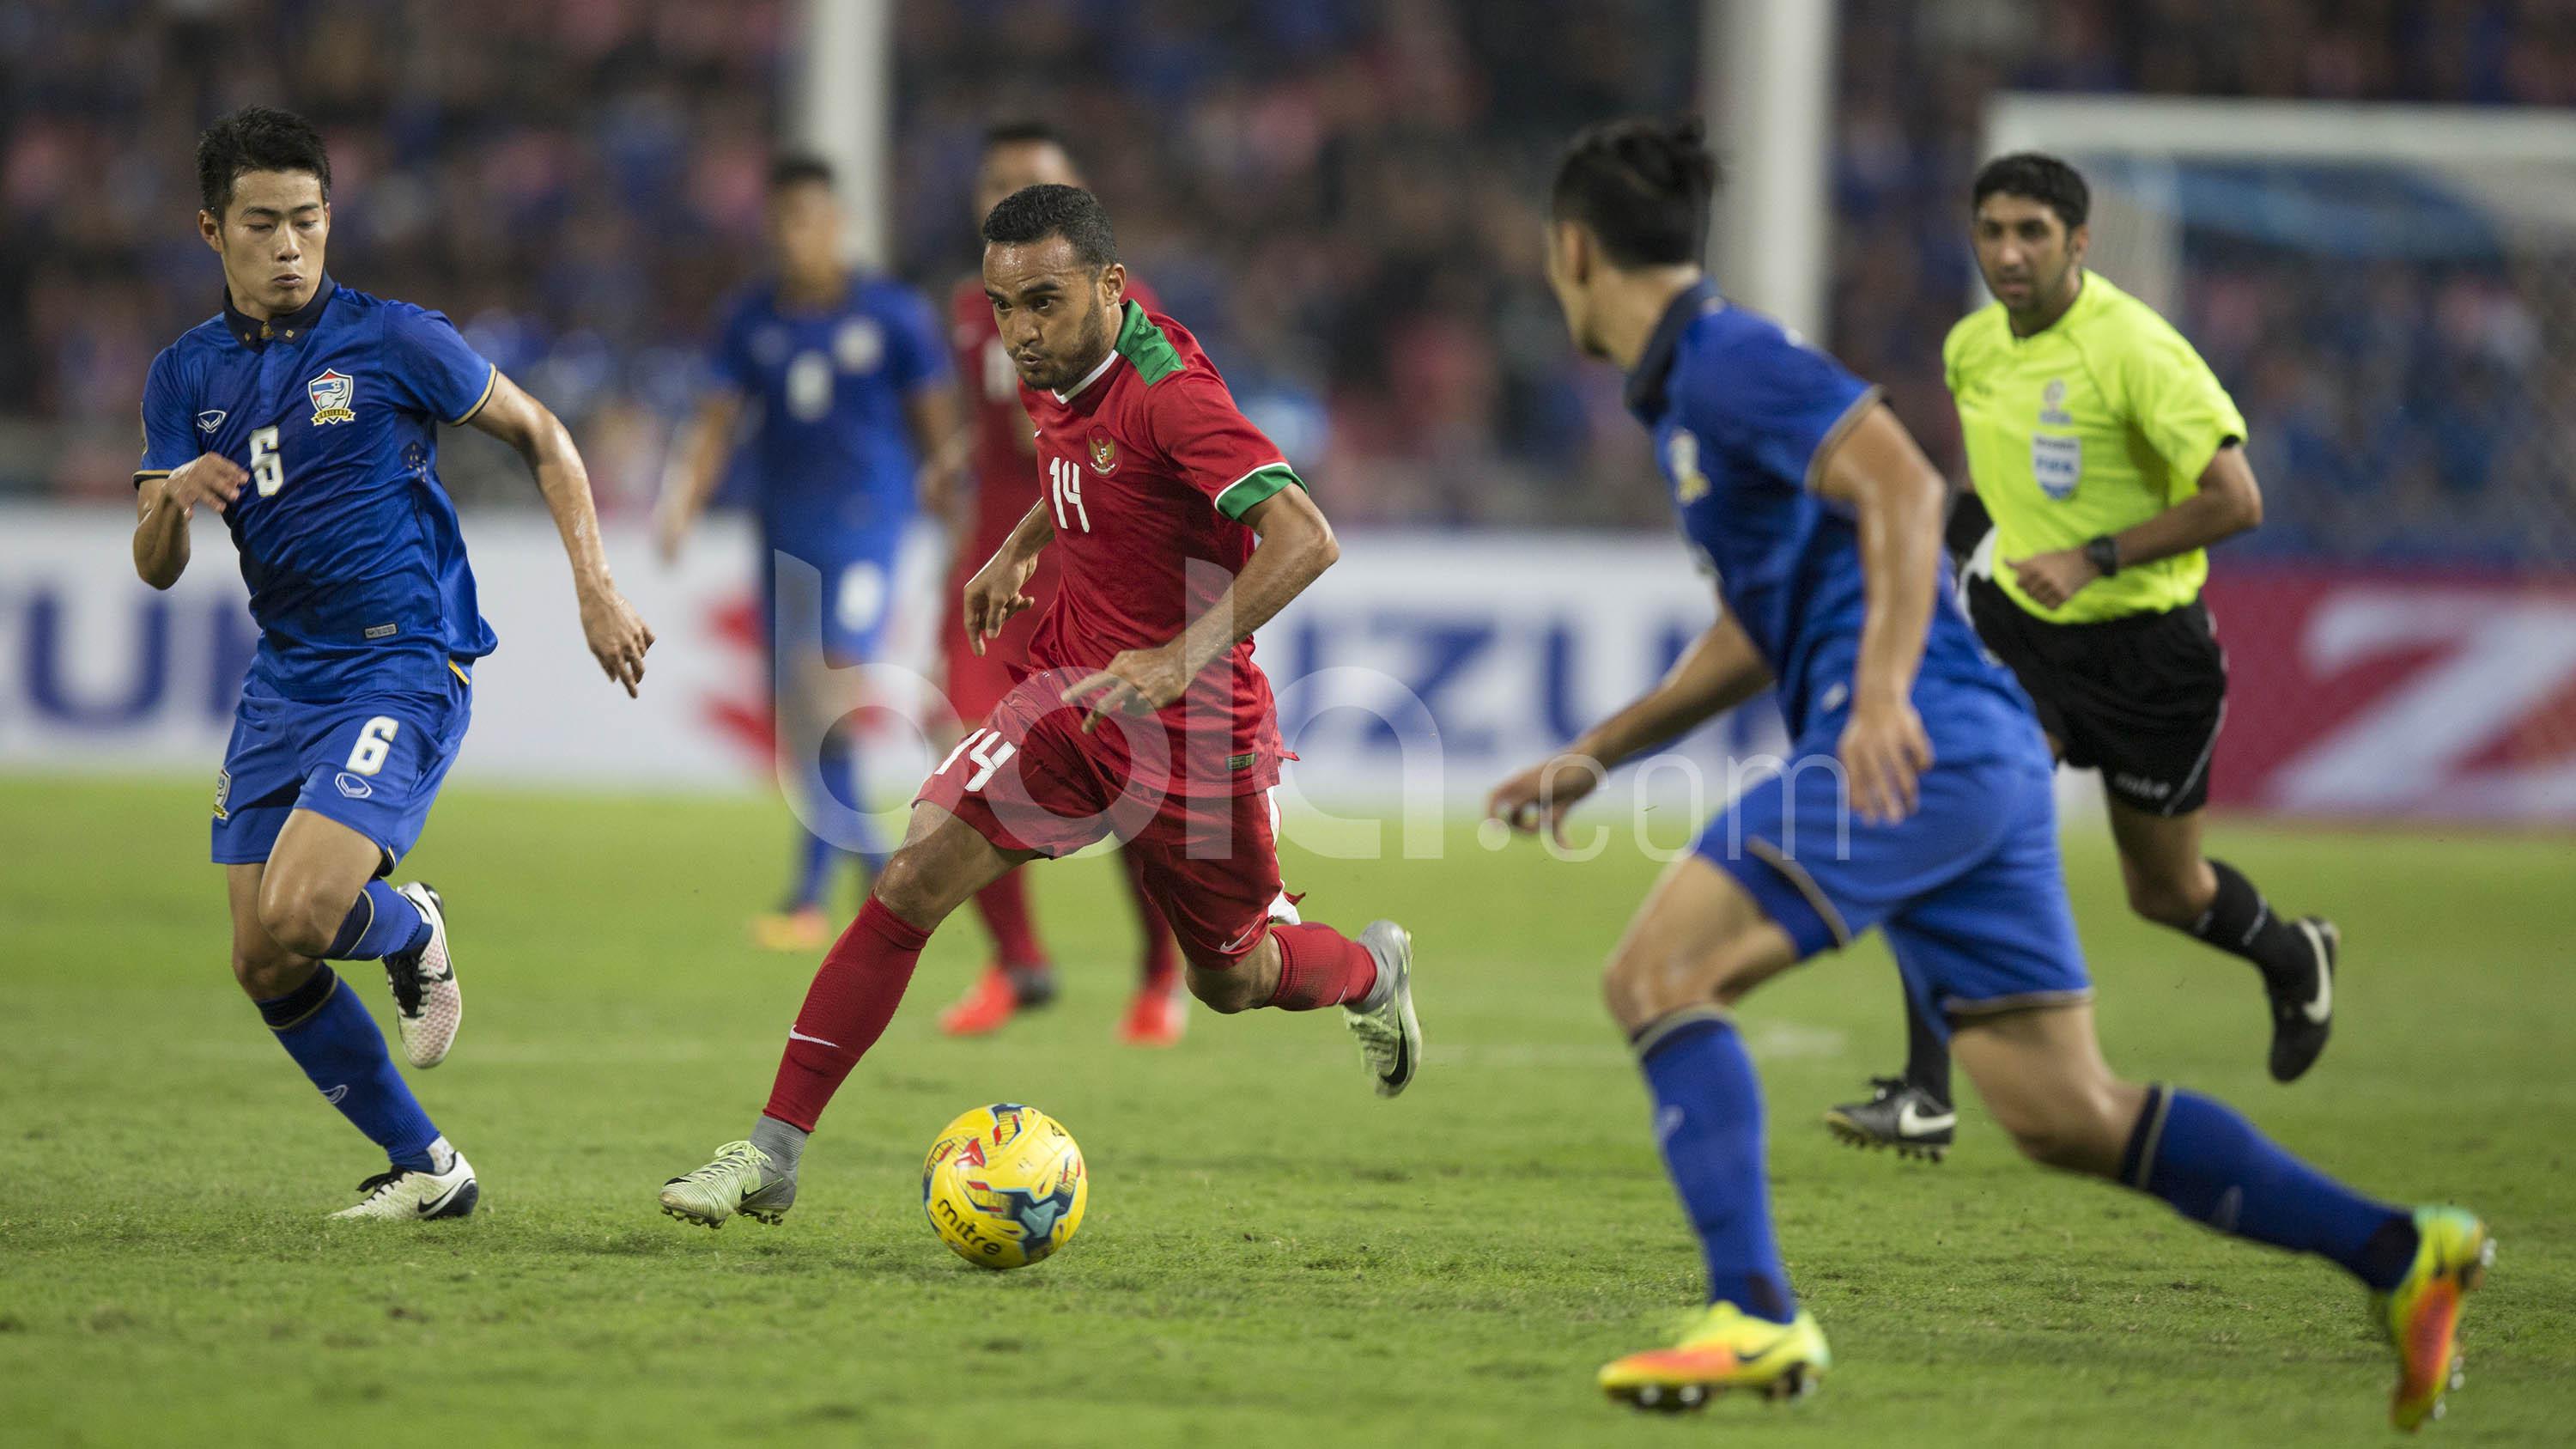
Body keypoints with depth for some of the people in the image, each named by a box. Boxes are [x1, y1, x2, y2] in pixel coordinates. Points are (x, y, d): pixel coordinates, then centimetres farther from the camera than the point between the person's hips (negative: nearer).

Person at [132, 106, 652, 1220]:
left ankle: (411, 932, 12)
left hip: (404, 670, -6)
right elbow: (155, 569, 3)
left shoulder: (391, 340, -6)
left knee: (295, 914, -24)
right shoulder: (188, 375, 7)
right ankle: (423, 1169, 16)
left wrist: (595, 588, -3)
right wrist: (176, 498, -20)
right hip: (282, 681, 6)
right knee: (264, 964, 1)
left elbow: (539, 436, 5)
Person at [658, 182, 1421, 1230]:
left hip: (1195, 729, -6)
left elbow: (1305, 539, -35)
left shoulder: (1167, 391, -25)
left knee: (1233, 980, 14)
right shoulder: (1059, 376, -1)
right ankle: (771, 1153, -12)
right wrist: (1021, 547, 16)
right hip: (1073, 695, 6)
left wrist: (1186, 655, -44)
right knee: (914, 879, -13)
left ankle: (1370, 972, 51)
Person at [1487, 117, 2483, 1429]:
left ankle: (1755, 1317, -21)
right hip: (1976, 764, 10)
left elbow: (1903, 486, -21)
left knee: (1657, 972, -12)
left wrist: (1885, 691, -30)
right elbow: (1752, 632, 35)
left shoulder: (1729, 360, -6)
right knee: (2065, 1113, 6)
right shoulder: (1686, 391, 25)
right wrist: (1593, 757, 33)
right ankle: (2402, 1255, 5)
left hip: (1918, 745, -9)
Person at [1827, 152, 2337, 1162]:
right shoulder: (1971, 347, 0)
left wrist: (2095, 558, -26)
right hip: (2021, 626, 4)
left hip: (2147, 650, -4)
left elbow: (2235, 500, -24)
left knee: (2165, 893, 11)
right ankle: (1926, 1097, -21)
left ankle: (2294, 959, 47)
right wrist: (1981, 523, 7)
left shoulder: (2135, 350, -21)